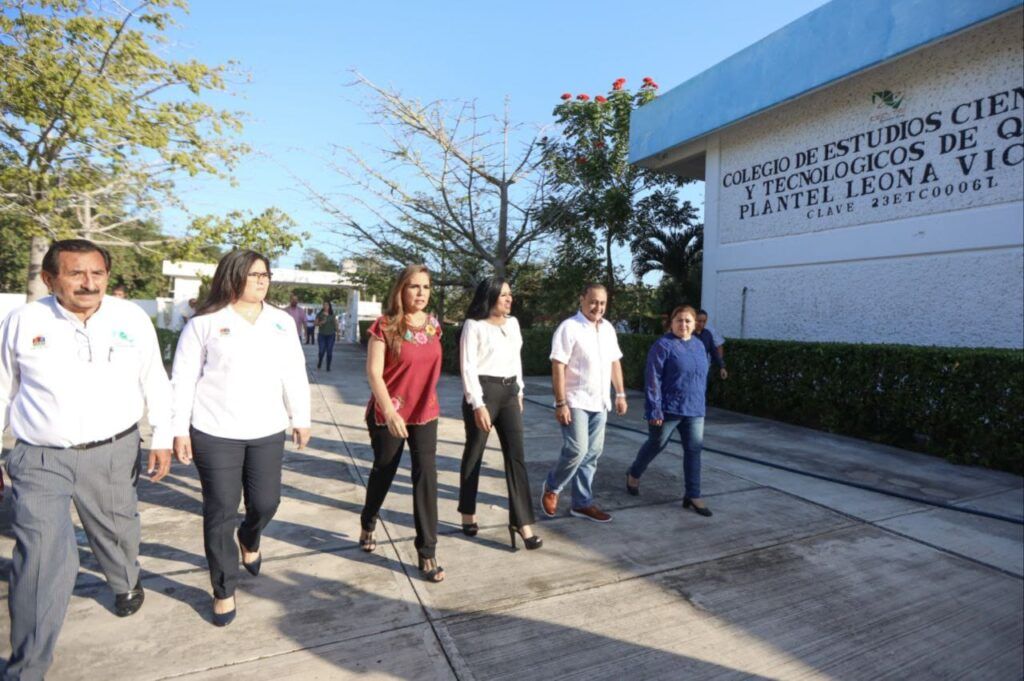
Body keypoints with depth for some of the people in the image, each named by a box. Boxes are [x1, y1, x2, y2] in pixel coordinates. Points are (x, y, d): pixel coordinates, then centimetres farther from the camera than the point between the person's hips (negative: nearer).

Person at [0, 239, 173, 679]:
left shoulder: (133, 319, -5)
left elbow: (155, 383, 3)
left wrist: (162, 438, 2)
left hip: (114, 452, 1)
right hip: (39, 459, -1)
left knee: (117, 530, 21)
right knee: (41, 560, -4)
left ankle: (126, 584, 53)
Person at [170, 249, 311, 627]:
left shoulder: (282, 321, 6)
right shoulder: (204, 323, -4)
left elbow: (294, 373, 9)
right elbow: (183, 380, -2)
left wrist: (300, 419, 9)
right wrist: (179, 430, -4)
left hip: (268, 432, 3)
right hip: (215, 434, -3)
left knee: (266, 502, 9)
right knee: (220, 512, 5)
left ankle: (249, 541, 45)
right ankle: (224, 590, 24)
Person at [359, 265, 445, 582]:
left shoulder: (433, 325, 2)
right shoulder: (385, 325, -13)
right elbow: (373, 371, -17)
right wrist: (389, 411, -26)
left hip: (425, 413, 4)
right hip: (388, 414, -3)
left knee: (426, 477, -1)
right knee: (383, 472, 15)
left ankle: (427, 552, 9)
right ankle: (368, 525, 44)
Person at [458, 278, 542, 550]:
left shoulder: (513, 323, 11)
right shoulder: (474, 325, -8)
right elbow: (468, 367, -12)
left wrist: (519, 390, 18)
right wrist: (478, 405, -17)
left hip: (508, 392, 5)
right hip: (483, 392, -5)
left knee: (515, 455, 0)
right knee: (474, 453, 9)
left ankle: (521, 521, 5)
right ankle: (468, 513, 27)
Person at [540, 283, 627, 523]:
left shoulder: (608, 328, 10)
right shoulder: (569, 328, -12)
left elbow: (615, 362, 17)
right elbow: (558, 368, -16)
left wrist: (620, 394, 13)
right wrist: (560, 403, -19)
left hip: (599, 403, 7)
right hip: (575, 402, -7)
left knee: (592, 454, 9)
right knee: (576, 450, -11)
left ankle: (582, 503, 21)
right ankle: (551, 488, 15)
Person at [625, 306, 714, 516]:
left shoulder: (699, 345, 9)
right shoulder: (663, 345, -13)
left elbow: (702, 376, 18)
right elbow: (652, 380, -16)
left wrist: (700, 402, 17)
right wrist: (654, 410, -19)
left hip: (694, 411, 6)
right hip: (669, 409, -6)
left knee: (694, 450, 4)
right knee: (655, 445, 11)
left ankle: (693, 496, 14)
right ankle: (633, 474, 35)